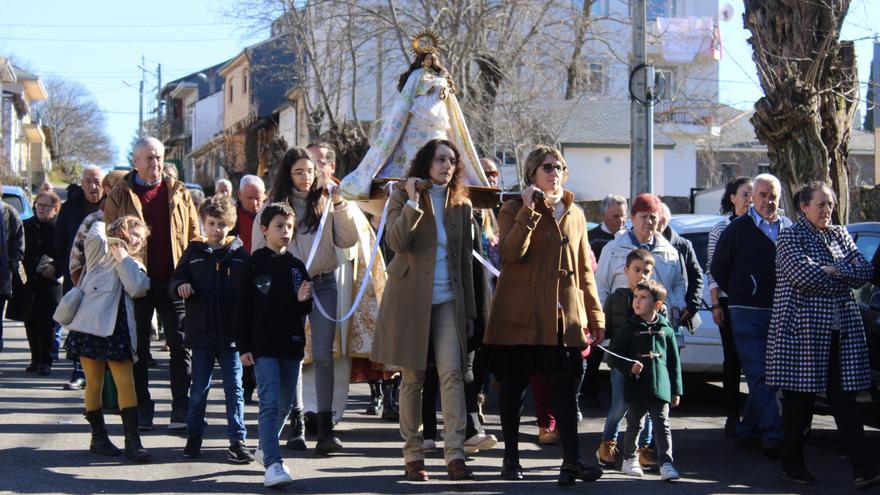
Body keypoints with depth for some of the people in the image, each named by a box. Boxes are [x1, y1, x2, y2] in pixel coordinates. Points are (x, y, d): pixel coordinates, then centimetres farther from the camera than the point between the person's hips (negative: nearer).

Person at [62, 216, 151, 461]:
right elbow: (95, 234, -18)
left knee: (126, 383, -3)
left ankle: (133, 441, -3)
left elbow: (136, 288, -5)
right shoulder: (100, 251, 6)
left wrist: (123, 257, -1)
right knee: (94, 384, 4)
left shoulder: (134, 266, 18)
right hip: (91, 324, -3)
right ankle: (98, 437, 15)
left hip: (118, 329, 4)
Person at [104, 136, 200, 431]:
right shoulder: (120, 195, 5)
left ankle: (181, 409, 6)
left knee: (180, 345, 1)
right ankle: (142, 409, 13)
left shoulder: (179, 193, 9)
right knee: (138, 348, 6)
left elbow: (194, 234, 10)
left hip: (173, 280, 1)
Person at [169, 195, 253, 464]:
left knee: (234, 388, 2)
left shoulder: (239, 255, 3)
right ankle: (194, 437, 22)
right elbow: (175, 281, 7)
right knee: (199, 388, 9)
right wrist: (180, 286, -16)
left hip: (231, 333, -1)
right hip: (201, 332, 1)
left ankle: (237, 441, 6)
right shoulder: (194, 253, 5)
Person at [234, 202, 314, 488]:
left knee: (286, 403, 13)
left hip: (292, 345, 5)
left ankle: (265, 448, 34)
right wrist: (243, 347, -7)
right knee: (270, 402, -13)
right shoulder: (253, 265, -3)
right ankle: (273, 464, -17)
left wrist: (304, 300, -7)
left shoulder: (296, 266, 10)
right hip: (263, 345, -5)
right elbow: (242, 309, -3)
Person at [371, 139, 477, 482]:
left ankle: (455, 456, -15)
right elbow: (395, 241, -15)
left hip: (448, 301, 2)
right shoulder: (402, 199, 3)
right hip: (409, 298, -2)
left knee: (452, 373, -12)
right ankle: (413, 456, 11)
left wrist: (469, 308, 12)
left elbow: (464, 260, 15)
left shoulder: (461, 205, 12)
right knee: (412, 378, 2)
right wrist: (414, 201, -22)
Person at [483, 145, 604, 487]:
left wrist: (595, 316, 13)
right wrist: (529, 210, -19)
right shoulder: (514, 209, 1)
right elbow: (512, 252, -17)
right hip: (521, 315, -3)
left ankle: (572, 460, -7)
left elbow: (584, 269, 18)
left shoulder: (575, 214, 16)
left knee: (566, 388, -4)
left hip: (565, 317, 3)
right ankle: (511, 458, 16)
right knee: (513, 385, 4)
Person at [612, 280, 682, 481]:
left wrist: (676, 390, 9)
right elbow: (615, 356, 1)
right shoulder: (629, 329, 1)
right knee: (635, 424, 11)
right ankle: (629, 459, 26)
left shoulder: (666, 330, 5)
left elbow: (674, 362, 9)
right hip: (636, 387, -1)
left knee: (662, 425, -4)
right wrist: (629, 367, -19)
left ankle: (666, 463, -7)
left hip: (660, 387, 1)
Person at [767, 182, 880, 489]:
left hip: (841, 331, 5)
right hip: (802, 329, -5)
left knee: (845, 398, 0)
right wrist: (845, 276, -6)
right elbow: (804, 275, -17)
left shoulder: (840, 235, 16)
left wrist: (832, 271, -12)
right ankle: (792, 464, 14)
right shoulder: (790, 238, -1)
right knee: (799, 400, 1)